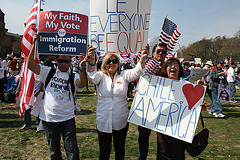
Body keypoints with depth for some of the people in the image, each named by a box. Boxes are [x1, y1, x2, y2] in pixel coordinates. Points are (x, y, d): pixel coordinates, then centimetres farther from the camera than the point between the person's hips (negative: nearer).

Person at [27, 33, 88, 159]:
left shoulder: (73, 76, -1)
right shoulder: (48, 72, 3)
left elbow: (81, 84, -22)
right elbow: (30, 65, -7)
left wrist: (82, 68, -38)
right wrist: (34, 44, -14)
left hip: (67, 119, -1)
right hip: (49, 119, 2)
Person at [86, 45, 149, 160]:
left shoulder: (124, 75, 1)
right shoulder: (101, 76, 0)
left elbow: (136, 72, -14)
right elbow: (92, 76, -20)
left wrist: (142, 58, -33)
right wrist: (92, 60, -39)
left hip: (121, 121, 1)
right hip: (103, 121, 0)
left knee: (120, 150, 17)